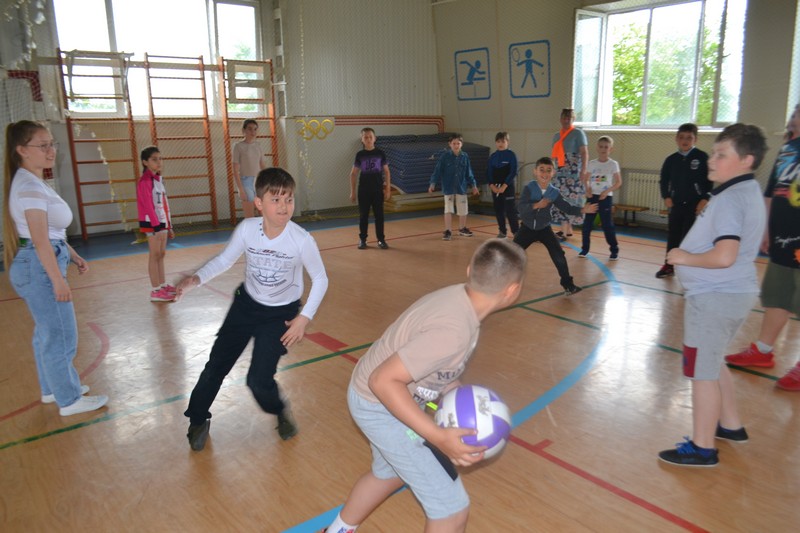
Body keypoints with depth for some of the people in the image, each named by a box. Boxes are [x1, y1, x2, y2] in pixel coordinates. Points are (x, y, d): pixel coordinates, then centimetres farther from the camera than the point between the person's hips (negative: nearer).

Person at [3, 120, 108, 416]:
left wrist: (73, 256, 18)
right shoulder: (29, 186, -19)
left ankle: (53, 388, 35)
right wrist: (58, 279, -21)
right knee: (62, 336, -1)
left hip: (41, 265, 11)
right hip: (39, 267, -11)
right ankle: (69, 400, 11)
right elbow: (40, 239, -22)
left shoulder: (34, 183, 13)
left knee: (48, 333, 20)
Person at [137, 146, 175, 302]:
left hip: (162, 221, 9)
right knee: (155, 255, -5)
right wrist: (156, 225, -23)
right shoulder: (145, 181, -13)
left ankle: (163, 285, 22)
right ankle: (156, 291, -1)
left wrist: (168, 225, 16)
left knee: (161, 254, 13)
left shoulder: (159, 179, 14)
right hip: (152, 223, -8)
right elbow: (148, 205, -19)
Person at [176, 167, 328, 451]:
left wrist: (304, 317, -16)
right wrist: (196, 279, -19)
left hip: (281, 313, -3)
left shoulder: (302, 239, -26)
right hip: (246, 304, 3)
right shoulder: (247, 228, -20)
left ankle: (280, 411, 27)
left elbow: (320, 280, -12)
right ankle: (198, 420, 36)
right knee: (216, 366, 8)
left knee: (259, 379, -9)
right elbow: (224, 260, -4)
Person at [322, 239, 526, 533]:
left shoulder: (457, 296, -7)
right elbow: (383, 381, -32)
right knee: (452, 508, 0)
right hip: (382, 405, -9)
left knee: (388, 473, 34)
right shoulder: (454, 331, -34)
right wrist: (438, 436, -32)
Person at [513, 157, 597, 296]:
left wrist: (582, 210, -15)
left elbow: (567, 207, -1)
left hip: (544, 229, 2)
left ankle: (568, 284, 7)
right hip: (527, 228, -2)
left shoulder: (554, 193, -5)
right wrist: (536, 205, -45)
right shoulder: (528, 188, -17)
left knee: (559, 256, -5)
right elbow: (520, 207, -29)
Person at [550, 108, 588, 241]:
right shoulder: (556, 136, 17)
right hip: (560, 173, 6)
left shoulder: (578, 133, -2)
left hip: (573, 173, -6)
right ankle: (568, 230, 16)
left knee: (567, 201, -8)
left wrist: (583, 171, -21)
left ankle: (564, 232, -7)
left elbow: (584, 153, -10)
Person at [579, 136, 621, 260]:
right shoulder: (592, 163, 5)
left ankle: (614, 250, 9)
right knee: (587, 223, 3)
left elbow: (618, 182, -3)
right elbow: (586, 180, 9)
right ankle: (585, 248, 15)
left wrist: (607, 191, -15)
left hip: (606, 198, -3)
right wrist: (587, 190, -10)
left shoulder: (613, 164, -3)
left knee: (607, 225, -2)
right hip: (592, 196, 3)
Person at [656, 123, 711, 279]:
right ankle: (668, 265, 23)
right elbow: (664, 180, 15)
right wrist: (666, 197, 4)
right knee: (672, 235, 11)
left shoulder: (702, 157, -6)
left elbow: (710, 180, -6)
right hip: (676, 204, 4)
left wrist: (705, 199, -12)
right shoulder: (671, 159, 5)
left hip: (695, 205, -4)